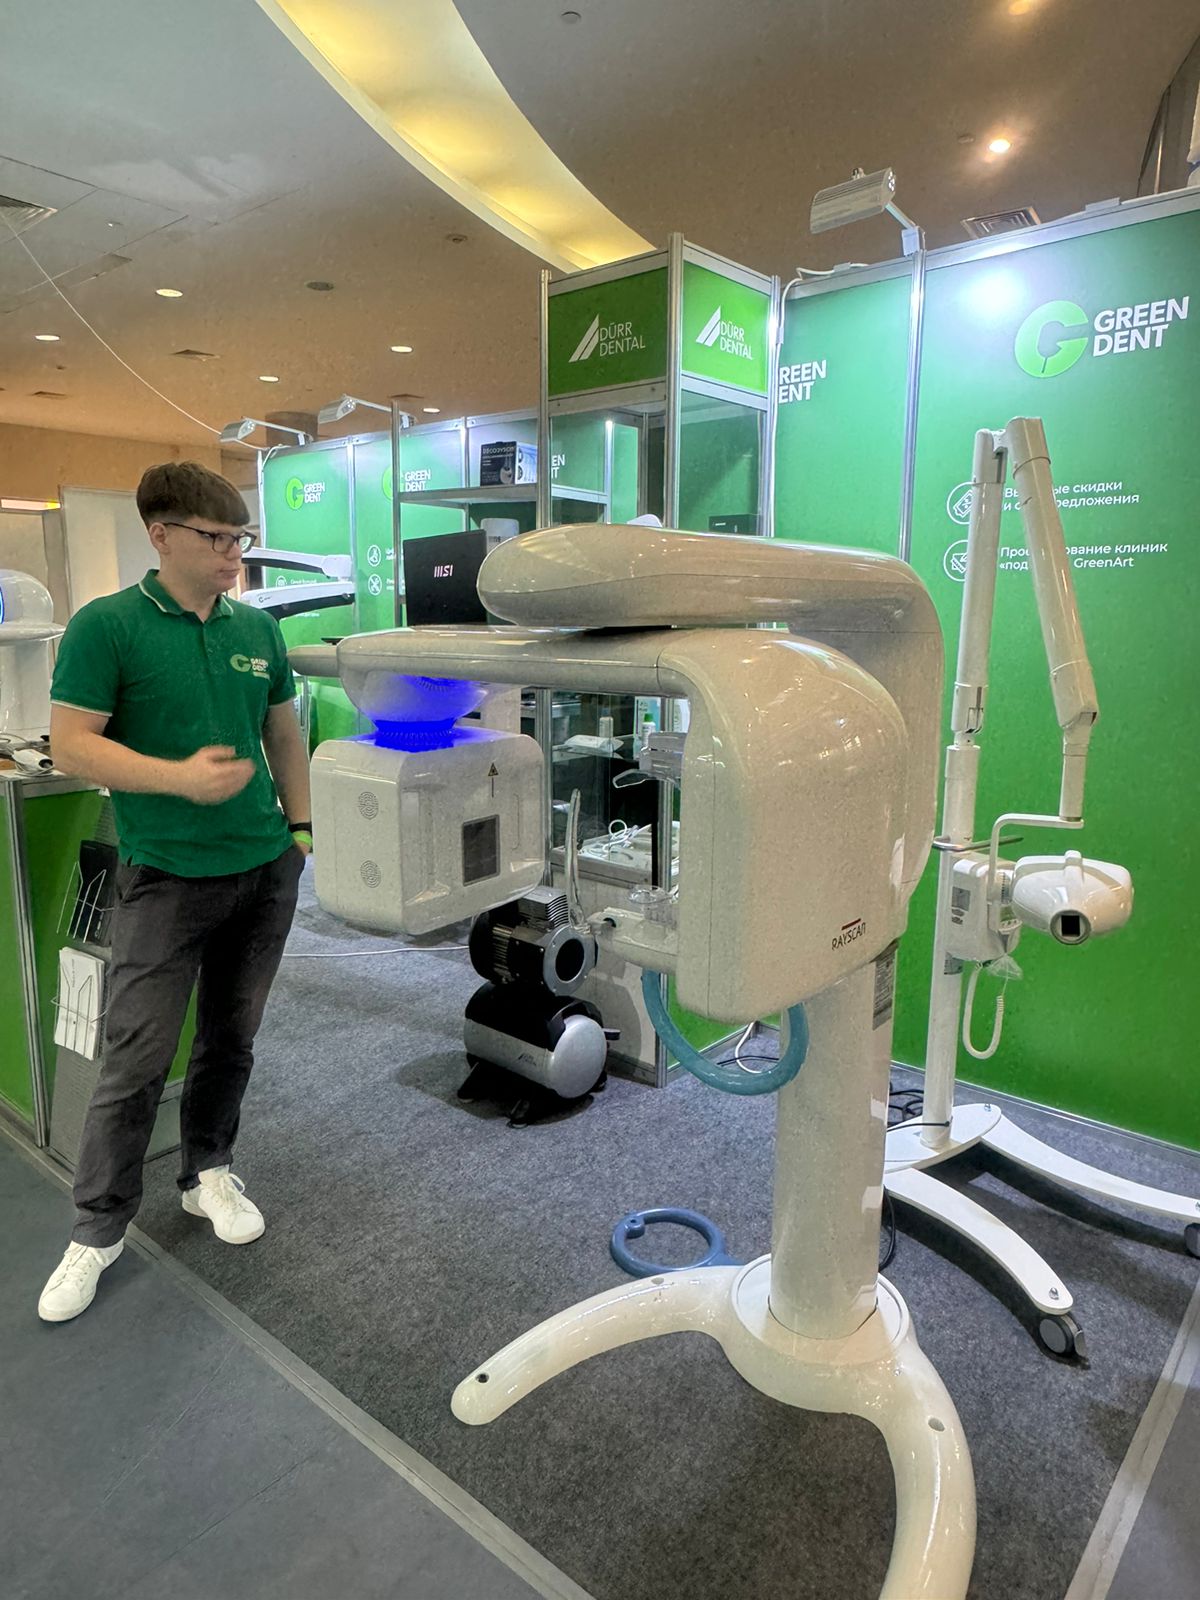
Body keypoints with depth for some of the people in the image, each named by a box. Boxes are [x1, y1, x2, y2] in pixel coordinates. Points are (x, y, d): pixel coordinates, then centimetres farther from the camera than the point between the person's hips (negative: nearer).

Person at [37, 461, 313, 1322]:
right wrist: (182, 777, -22)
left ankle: (209, 1172, 35)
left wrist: (301, 826, 12)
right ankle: (99, 1229, 19)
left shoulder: (258, 628, 7)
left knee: (232, 1039, 15)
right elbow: (71, 745, -10)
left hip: (265, 869, 5)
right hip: (167, 875, -4)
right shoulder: (106, 625, -7)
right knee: (138, 1059, 1)